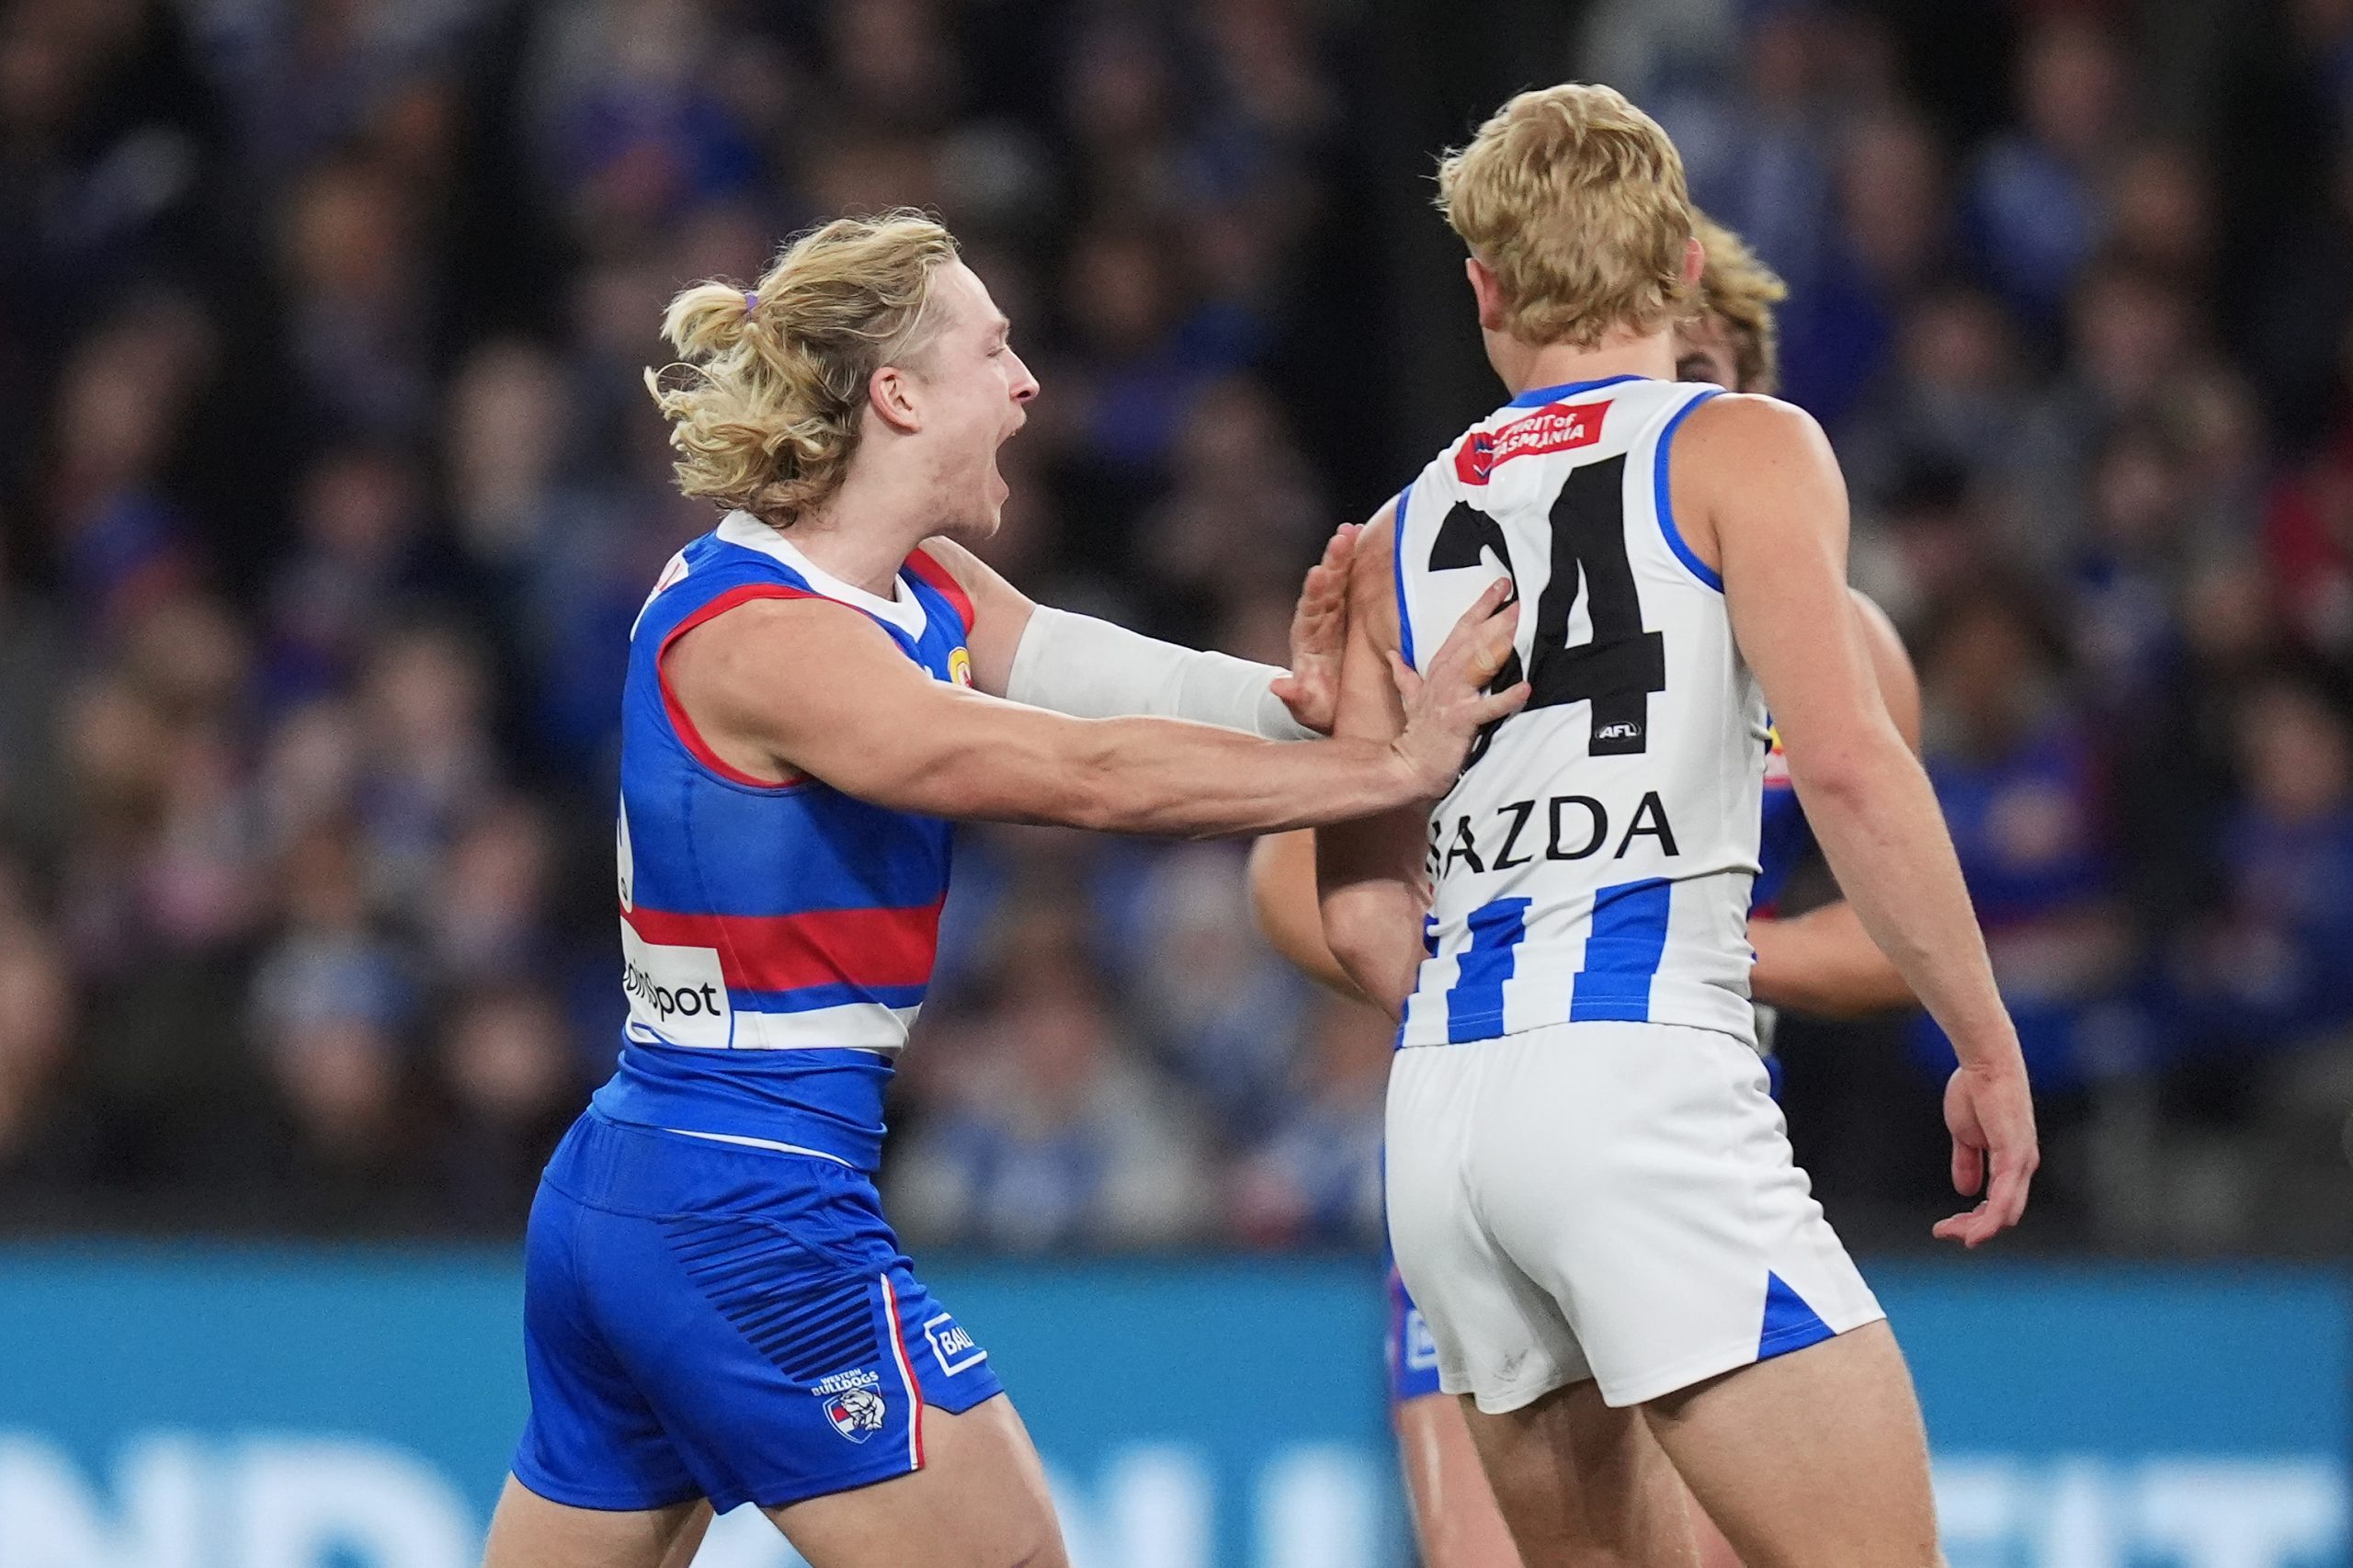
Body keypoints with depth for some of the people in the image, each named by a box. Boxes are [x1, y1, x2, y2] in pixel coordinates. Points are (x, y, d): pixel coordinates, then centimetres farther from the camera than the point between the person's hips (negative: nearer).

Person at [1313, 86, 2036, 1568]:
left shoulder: (1401, 534, 19)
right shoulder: (1744, 449, 4)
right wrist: (1992, 1048, -4)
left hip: (1440, 1113, 6)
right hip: (1644, 1075, -6)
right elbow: (1845, 762, -10)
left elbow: (1362, 915, 17)